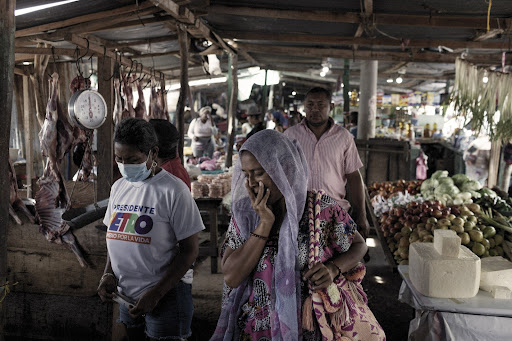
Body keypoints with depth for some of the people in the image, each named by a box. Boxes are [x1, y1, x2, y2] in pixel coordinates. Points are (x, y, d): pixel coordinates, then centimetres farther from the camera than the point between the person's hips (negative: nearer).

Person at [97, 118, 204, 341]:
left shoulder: (173, 190, -15)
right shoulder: (118, 187, 6)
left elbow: (190, 250, -14)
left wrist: (155, 294, -17)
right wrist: (108, 274, 0)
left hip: (165, 295, -6)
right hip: (126, 293, 6)